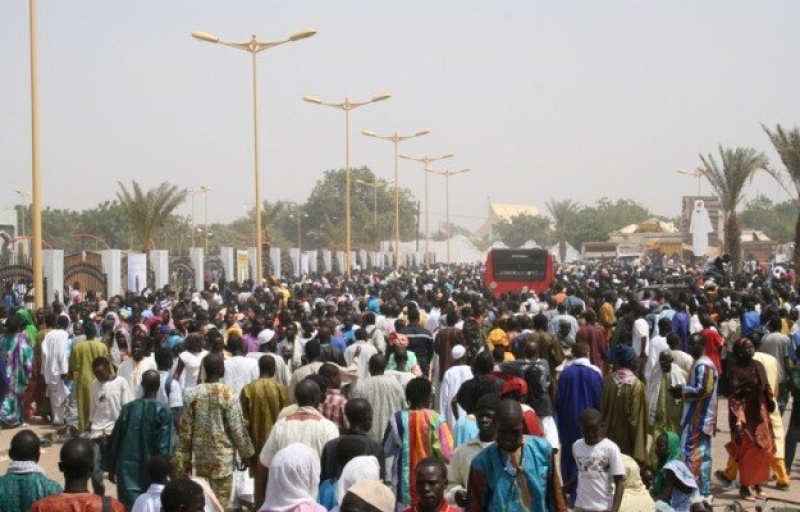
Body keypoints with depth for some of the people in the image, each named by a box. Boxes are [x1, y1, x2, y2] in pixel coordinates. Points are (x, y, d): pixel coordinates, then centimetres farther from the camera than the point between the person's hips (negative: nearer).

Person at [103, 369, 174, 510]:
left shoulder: (128, 408, 1)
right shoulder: (164, 412, -10)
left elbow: (114, 440, 7)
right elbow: (164, 447, -12)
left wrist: (111, 468, 17)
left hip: (128, 470, 3)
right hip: (151, 472, -2)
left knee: (129, 507, 5)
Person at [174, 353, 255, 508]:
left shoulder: (192, 393, -2)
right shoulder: (228, 394, -12)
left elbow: (185, 429, 0)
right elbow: (237, 428, -11)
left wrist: (184, 459, 8)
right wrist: (246, 453, 2)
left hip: (200, 457, 4)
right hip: (222, 457, -4)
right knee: (220, 503, 4)